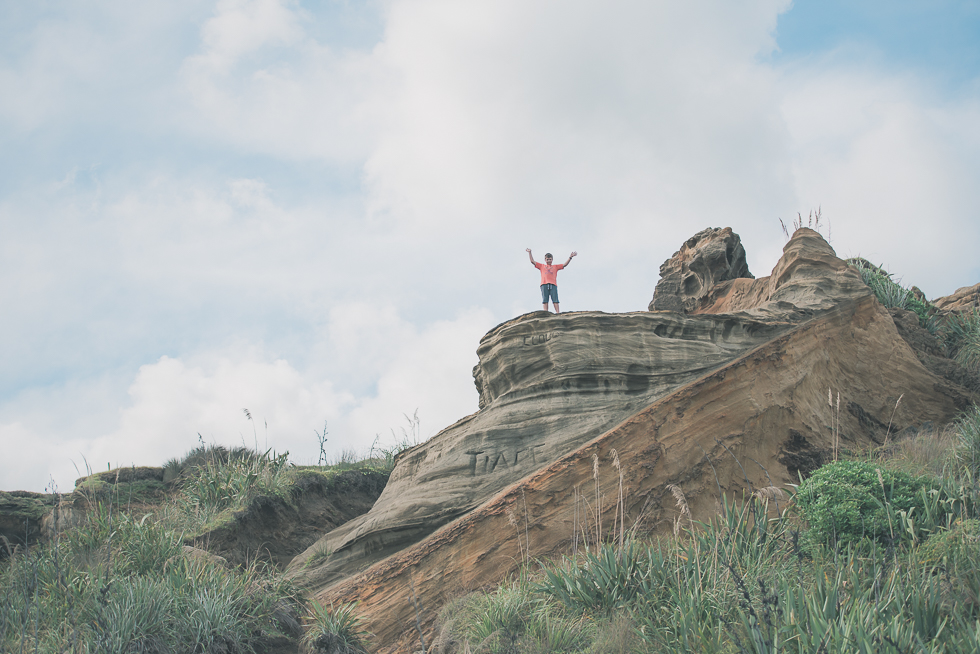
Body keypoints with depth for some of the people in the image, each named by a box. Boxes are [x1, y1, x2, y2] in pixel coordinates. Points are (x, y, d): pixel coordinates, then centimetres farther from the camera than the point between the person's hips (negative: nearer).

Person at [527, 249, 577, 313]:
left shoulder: (555, 266, 27)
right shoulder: (542, 266, 26)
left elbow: (564, 265, 22)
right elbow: (532, 261, 24)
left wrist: (570, 257, 14)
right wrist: (529, 253, 19)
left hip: (553, 285, 0)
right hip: (544, 285, 0)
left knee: (555, 300, -10)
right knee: (545, 300, -9)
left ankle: (558, 312, -18)